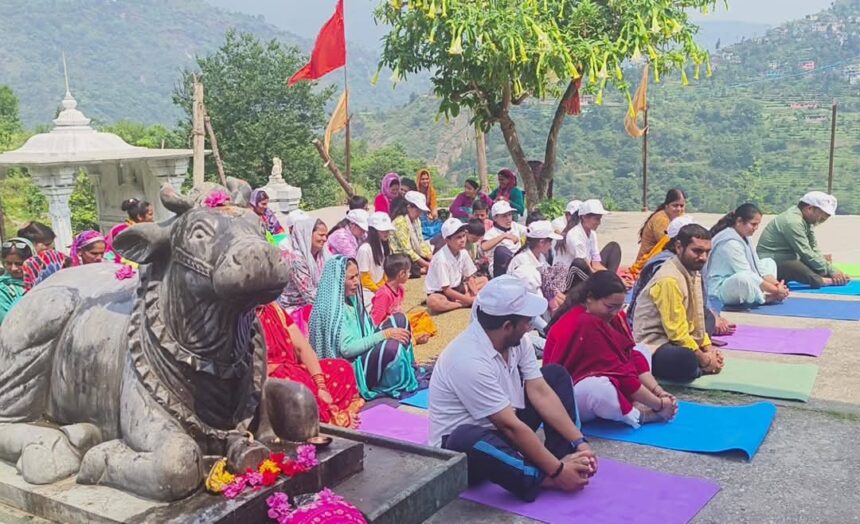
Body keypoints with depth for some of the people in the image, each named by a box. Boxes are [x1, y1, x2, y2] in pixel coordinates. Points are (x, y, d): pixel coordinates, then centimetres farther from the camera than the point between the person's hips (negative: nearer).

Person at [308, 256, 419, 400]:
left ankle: (408, 373, -1)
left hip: (364, 356, 10)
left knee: (399, 319, 1)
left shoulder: (351, 300, 8)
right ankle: (398, 386, -6)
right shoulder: (331, 309, -19)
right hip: (348, 372, -9)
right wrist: (385, 334, -23)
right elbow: (347, 349, -24)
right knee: (392, 346, -33)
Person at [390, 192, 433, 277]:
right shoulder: (400, 222, -19)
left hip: (414, 255, 9)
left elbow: (421, 242, 6)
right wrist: (426, 264, -22)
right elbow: (407, 251, -22)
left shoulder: (416, 220, 7)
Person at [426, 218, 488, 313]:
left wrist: (476, 295, -15)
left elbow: (470, 278, 3)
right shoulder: (441, 259, -26)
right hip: (439, 292, -8)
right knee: (433, 302, -40)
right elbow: (447, 290, -24)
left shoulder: (463, 253, -6)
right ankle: (465, 304, -21)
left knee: (483, 280, 4)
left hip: (456, 288, 8)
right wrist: (468, 300, -24)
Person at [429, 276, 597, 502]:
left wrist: (579, 442, -14)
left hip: (503, 427, 8)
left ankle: (564, 456, -10)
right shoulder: (469, 360, -33)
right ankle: (551, 478, -24)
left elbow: (540, 392, -8)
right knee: (469, 440, -43)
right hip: (461, 446, -8)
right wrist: (557, 471, -25)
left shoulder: (516, 339, -8)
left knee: (555, 375, 3)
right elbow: (510, 426, -30)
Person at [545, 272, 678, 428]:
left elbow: (632, 355, -2)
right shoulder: (584, 324, -28)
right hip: (567, 397, -10)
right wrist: (659, 405, -20)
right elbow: (617, 372, -27)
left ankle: (634, 405, -15)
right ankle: (637, 415, -12)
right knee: (595, 387, -42)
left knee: (642, 352, 10)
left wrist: (659, 391, -15)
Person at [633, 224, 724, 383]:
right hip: (653, 347, -10)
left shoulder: (693, 272, 7)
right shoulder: (669, 279, -22)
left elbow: (696, 317, 15)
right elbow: (676, 331, -21)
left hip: (674, 339, 10)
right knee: (688, 360, -36)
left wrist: (708, 347, 3)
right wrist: (703, 359, -13)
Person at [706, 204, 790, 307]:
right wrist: (775, 290, -20)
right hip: (721, 290, -11)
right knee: (744, 278, -41)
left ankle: (763, 294, -8)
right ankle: (765, 298, -8)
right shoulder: (730, 242, -23)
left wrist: (776, 284, -9)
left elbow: (757, 266, 4)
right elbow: (747, 275, -26)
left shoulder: (745, 237, 6)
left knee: (769, 262, 19)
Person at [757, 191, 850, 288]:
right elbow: (807, 254, -23)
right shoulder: (793, 222, -22)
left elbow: (814, 248, 8)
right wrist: (832, 271, -20)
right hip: (769, 265, -10)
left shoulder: (807, 221, 7)